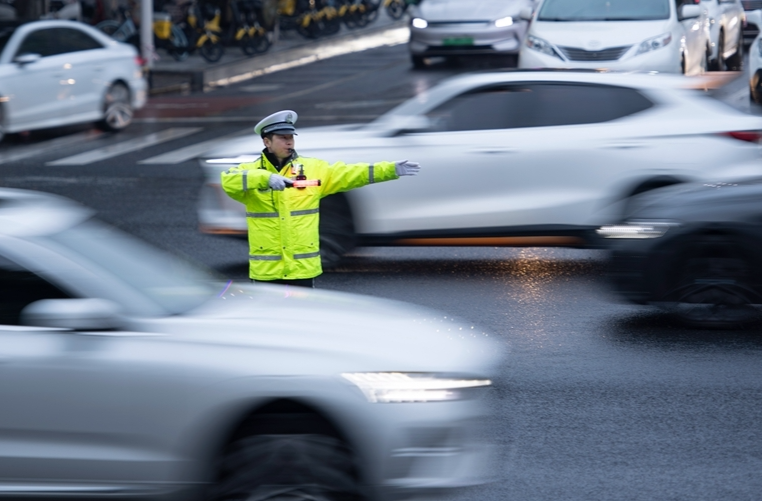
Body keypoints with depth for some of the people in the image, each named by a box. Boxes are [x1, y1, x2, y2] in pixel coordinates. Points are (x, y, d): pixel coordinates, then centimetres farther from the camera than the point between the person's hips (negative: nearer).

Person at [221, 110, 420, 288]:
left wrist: (391, 169, -12)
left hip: (302, 266, 1)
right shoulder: (249, 171, -1)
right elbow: (228, 181, -21)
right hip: (266, 268, -1)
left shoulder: (312, 168, 5)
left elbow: (348, 174, -1)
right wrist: (266, 178, -35)